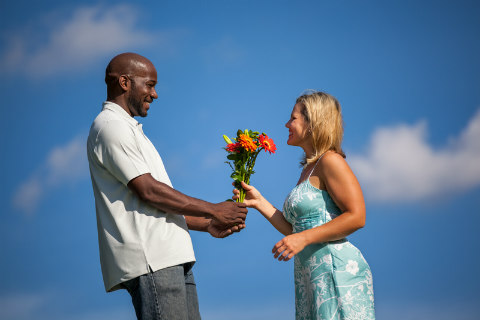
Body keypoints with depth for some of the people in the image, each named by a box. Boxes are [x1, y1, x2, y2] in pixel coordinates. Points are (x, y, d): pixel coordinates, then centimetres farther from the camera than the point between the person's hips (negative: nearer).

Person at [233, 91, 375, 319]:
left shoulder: (330, 161, -7)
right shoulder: (308, 170, 20)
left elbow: (356, 217, -16)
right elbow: (295, 229, 20)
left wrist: (304, 238, -19)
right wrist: (259, 202, 17)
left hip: (337, 269, -9)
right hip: (310, 276, 9)